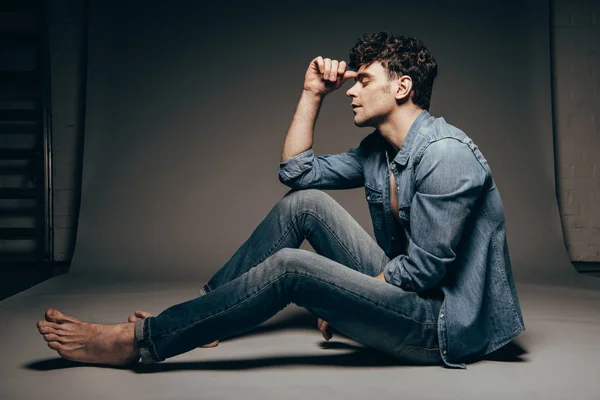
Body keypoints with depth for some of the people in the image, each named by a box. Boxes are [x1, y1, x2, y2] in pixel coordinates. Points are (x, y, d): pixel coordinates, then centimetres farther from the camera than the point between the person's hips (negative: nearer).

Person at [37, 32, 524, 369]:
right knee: (303, 202, 1)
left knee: (289, 267, -25)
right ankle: (199, 318, 4)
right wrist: (313, 93, 8)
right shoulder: (379, 149, 9)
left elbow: (424, 267, -23)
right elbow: (296, 171, 13)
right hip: (406, 293, 9)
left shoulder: (444, 153, -20)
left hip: (446, 323, -9)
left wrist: (341, 304, -11)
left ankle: (140, 341, -13)